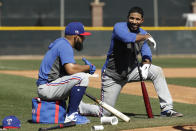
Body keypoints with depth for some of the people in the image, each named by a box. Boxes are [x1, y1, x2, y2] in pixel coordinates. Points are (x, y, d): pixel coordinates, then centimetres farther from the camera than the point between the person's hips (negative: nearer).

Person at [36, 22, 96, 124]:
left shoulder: (60, 42, 17)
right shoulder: (65, 46, -14)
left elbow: (69, 67, 20)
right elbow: (70, 69, -29)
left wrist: (86, 68, 5)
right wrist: (88, 67, -14)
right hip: (46, 88, -11)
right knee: (82, 77, -23)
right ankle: (71, 115, -18)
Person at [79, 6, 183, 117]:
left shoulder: (143, 34, 2)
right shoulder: (119, 27, -16)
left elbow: (147, 55, -2)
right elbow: (127, 37, -38)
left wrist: (146, 64, -25)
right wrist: (146, 36, -24)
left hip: (131, 71, 5)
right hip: (112, 76, -5)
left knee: (157, 71, -13)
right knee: (105, 113, -6)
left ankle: (167, 109, -8)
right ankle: (78, 105, 21)